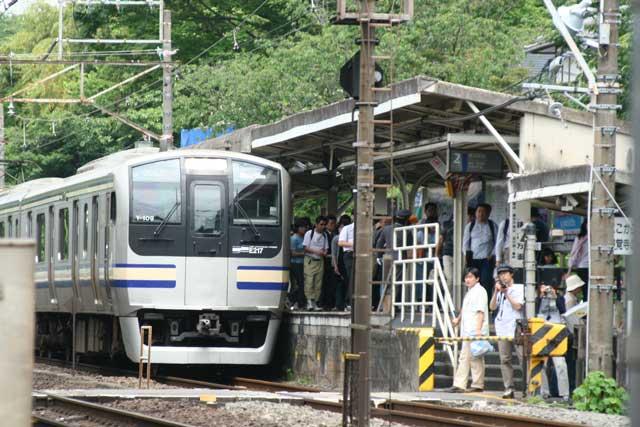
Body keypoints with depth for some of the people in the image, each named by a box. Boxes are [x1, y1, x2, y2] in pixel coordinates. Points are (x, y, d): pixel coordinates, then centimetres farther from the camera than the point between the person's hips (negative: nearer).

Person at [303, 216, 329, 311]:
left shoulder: (324, 235, 12)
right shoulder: (309, 233, 0)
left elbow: (326, 248, 15)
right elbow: (305, 248, -4)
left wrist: (324, 252, -9)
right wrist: (316, 251, -17)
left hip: (320, 260, 4)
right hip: (310, 260, -4)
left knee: (318, 283, 1)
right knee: (309, 281, -13)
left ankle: (315, 302, 5)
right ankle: (309, 301, -16)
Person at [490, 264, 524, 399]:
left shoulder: (518, 289, 3)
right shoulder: (499, 290, 18)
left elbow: (518, 306, -9)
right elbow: (492, 307, 9)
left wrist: (506, 293, -7)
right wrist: (496, 292, -2)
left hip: (516, 328, -5)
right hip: (502, 329, 5)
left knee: (523, 357, -11)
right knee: (504, 360, 2)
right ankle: (508, 389, 3)